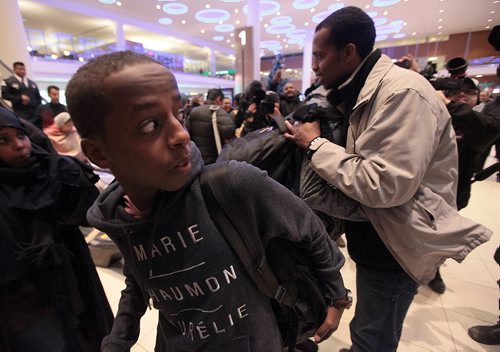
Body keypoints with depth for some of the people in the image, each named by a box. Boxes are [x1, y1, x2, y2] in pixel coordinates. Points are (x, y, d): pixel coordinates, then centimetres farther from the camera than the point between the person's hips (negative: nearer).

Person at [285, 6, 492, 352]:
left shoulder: (403, 92, -23)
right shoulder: (363, 92, 7)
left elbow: (384, 185, -31)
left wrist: (314, 145, -23)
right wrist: (311, 138, -2)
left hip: (396, 245, -8)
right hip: (376, 236, 9)